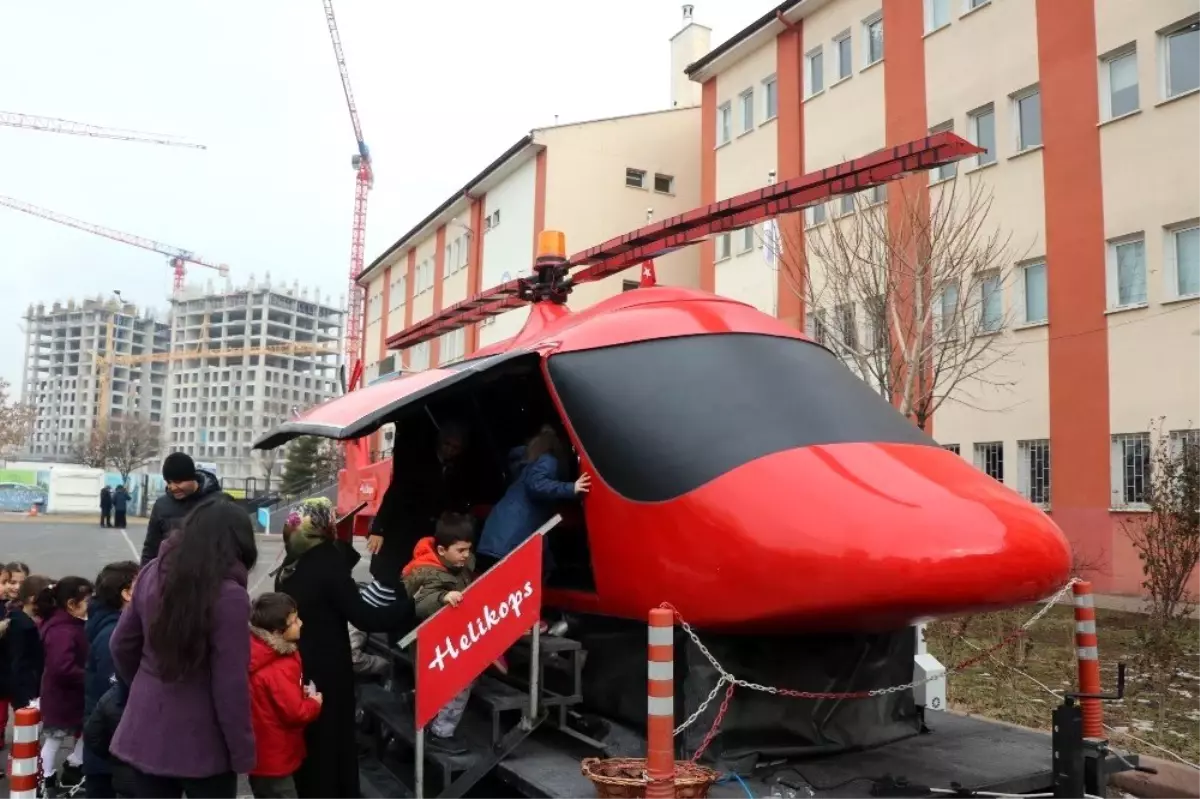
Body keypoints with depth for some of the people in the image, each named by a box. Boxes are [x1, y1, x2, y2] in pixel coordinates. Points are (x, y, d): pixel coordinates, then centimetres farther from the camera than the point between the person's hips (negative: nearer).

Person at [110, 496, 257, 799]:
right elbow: (231, 685, -18)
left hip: (146, 730, 6)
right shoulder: (228, 594, -21)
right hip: (200, 742, -6)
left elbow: (122, 645, 11)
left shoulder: (153, 573, -1)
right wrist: (242, 753, -7)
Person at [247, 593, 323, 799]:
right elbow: (296, 713, -24)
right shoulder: (279, 669, -28)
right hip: (274, 762, -10)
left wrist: (301, 692, 3)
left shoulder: (265, 654, 1)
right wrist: (315, 702, -7)